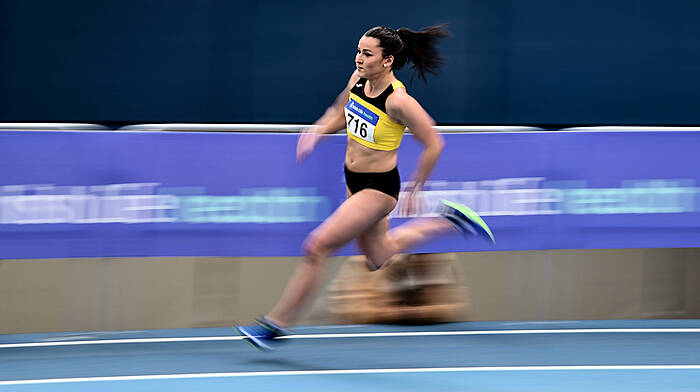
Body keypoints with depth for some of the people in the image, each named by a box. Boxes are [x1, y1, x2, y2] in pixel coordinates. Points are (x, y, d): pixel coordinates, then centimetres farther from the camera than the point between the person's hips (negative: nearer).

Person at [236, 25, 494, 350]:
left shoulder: (398, 101, -27)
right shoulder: (358, 79, -6)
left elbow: (433, 144, -18)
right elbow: (339, 115, 14)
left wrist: (413, 191, -11)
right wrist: (315, 134, -4)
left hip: (378, 189, -9)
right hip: (354, 182, 9)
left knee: (316, 246, -14)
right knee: (379, 258, 27)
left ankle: (276, 323, -3)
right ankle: (448, 221, 41)